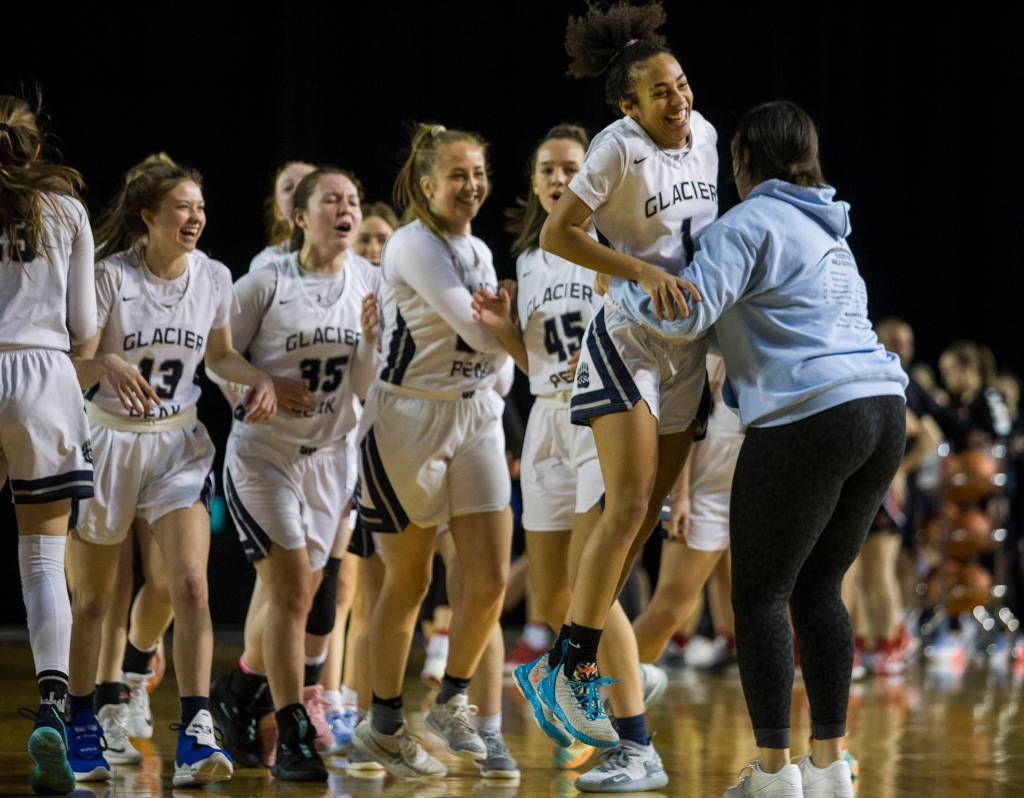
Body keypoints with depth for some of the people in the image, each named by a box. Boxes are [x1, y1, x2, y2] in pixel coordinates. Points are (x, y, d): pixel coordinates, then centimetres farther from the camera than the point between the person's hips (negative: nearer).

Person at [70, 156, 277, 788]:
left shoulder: (213, 277, 0)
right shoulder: (112, 275, -12)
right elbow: (75, 367, -13)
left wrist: (260, 377, -3)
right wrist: (109, 365, -35)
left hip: (179, 443, 2)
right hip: (109, 440, -2)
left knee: (192, 588, -15)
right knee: (92, 598, 10)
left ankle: (196, 736, -18)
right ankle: (82, 725, 28)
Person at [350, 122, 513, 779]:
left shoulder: (479, 251, 11)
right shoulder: (415, 245, -13)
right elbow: (480, 332, -19)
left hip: (476, 417, 6)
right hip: (409, 421, -6)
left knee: (490, 581, -3)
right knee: (409, 581, 3)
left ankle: (452, 701, 18)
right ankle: (385, 724, 18)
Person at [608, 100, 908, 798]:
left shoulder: (750, 223, -5)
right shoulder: (827, 230, 23)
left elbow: (684, 314, -14)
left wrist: (618, 279, 1)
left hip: (809, 420, -8)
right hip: (884, 411, 8)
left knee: (760, 596, 0)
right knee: (819, 589, 14)